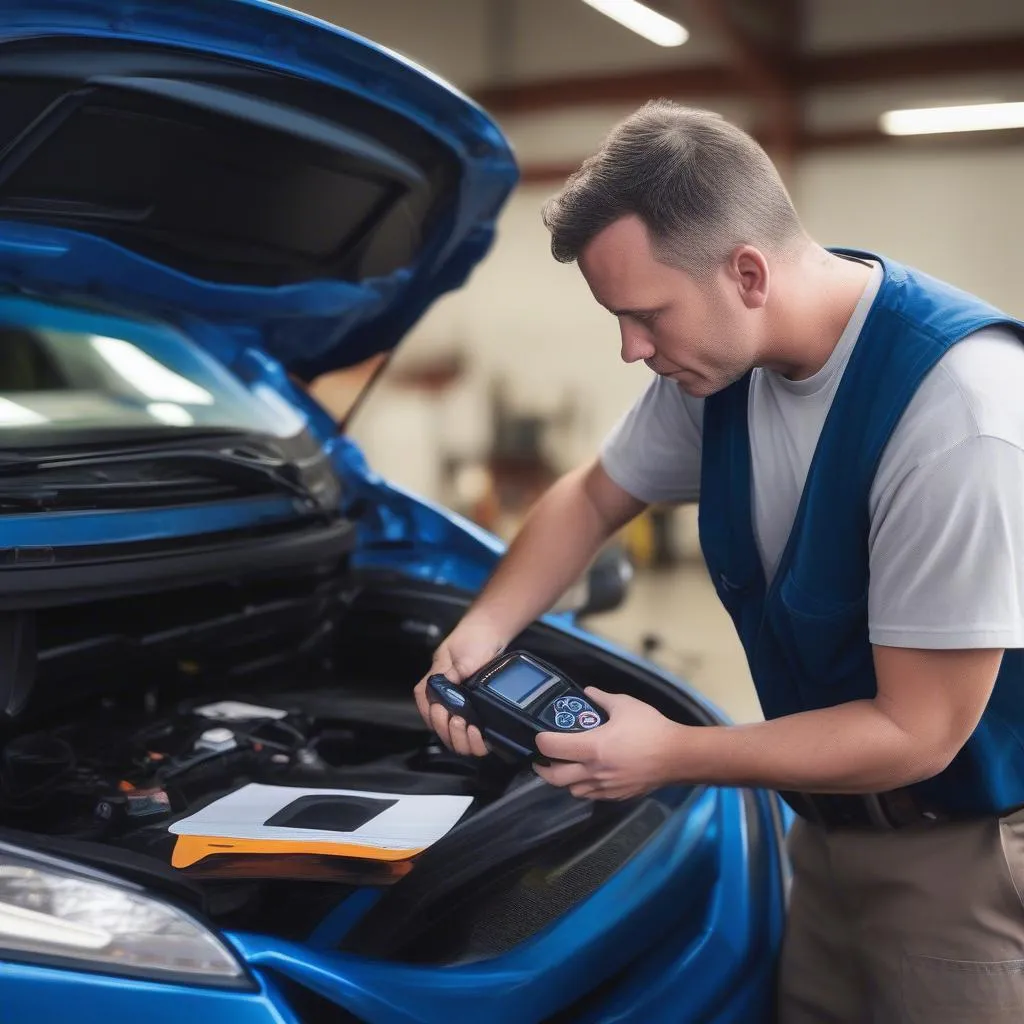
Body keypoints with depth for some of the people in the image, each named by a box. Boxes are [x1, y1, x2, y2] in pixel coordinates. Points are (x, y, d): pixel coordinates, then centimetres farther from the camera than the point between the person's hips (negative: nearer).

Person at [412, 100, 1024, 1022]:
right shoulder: (719, 360, -6)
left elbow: (917, 732, -25)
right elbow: (593, 498, 11)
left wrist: (673, 755, -21)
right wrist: (483, 631, -4)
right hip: (834, 827, 6)